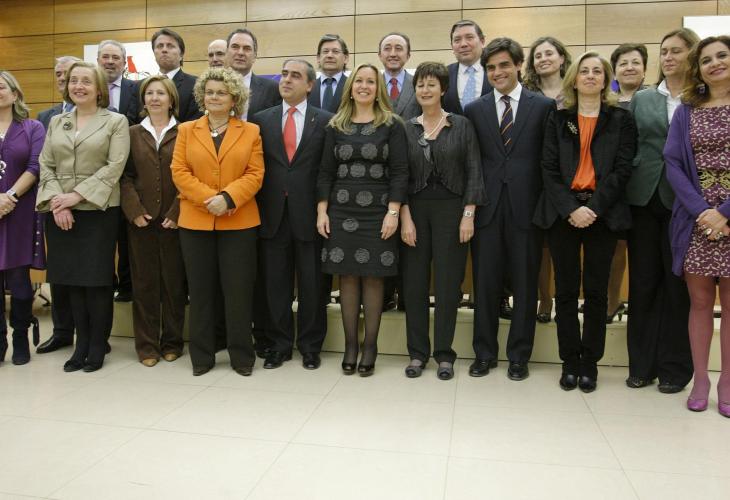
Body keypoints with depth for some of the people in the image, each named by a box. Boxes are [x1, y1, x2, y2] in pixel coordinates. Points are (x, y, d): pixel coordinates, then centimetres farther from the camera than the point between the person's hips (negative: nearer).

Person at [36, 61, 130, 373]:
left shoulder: (116, 122, 1)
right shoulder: (56, 122, 15)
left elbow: (114, 166, -9)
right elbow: (46, 165, 8)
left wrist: (77, 195, -15)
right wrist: (57, 201, -8)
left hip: (98, 210, -4)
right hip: (60, 212, 4)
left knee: (97, 280, -1)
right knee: (72, 280, 8)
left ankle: (98, 345, 13)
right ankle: (81, 344, 19)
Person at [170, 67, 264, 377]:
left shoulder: (250, 131, 7)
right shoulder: (186, 130, 11)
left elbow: (255, 174, -1)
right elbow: (179, 172, 1)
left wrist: (228, 198, -16)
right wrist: (209, 198, -13)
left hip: (239, 222, -1)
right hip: (195, 221, 2)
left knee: (238, 290, 2)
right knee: (201, 290, 8)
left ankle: (242, 355, 15)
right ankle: (202, 356, 19)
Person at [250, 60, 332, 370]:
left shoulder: (325, 121, 2)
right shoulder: (261, 119, 9)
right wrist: (258, 207, -1)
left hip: (309, 213, -2)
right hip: (273, 213, 2)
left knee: (311, 284, 7)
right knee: (275, 284, 9)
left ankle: (310, 346, 23)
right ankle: (279, 345, 23)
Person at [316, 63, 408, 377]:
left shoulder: (391, 125, 2)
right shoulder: (336, 126, 10)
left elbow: (400, 172, -4)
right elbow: (326, 172, 8)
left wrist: (393, 212, -12)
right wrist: (322, 211, 1)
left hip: (377, 212, -2)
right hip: (341, 211, 3)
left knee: (372, 277, 2)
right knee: (347, 276, 5)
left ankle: (370, 346, 13)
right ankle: (350, 345, 15)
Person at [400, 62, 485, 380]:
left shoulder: (461, 126, 2)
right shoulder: (406, 128, 6)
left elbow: (473, 172, 0)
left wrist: (469, 215, -9)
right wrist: (405, 218, -6)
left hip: (451, 209, -1)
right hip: (415, 210, 2)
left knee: (448, 282, 3)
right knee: (414, 282, 4)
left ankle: (444, 353, 16)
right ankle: (417, 351, 17)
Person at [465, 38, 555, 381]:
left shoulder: (544, 106, 3)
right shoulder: (474, 110, 9)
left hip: (526, 207, -1)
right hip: (487, 207, 2)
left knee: (525, 285, 7)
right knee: (485, 284, 7)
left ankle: (519, 355, 21)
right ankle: (484, 352, 21)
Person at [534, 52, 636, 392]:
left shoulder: (621, 120, 7)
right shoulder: (558, 121, 10)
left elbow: (622, 170, -2)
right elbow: (549, 169, 1)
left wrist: (593, 208, -13)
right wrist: (570, 209, -12)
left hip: (603, 213, -1)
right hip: (563, 213, 1)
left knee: (596, 291, 5)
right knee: (566, 291, 4)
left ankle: (590, 361, 17)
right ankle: (570, 361, 15)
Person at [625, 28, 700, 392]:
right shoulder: (641, 99, 10)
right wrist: (625, 193, 1)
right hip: (643, 199, 2)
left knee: (678, 284, 4)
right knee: (642, 281, 6)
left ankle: (675, 366, 18)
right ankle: (642, 363, 17)